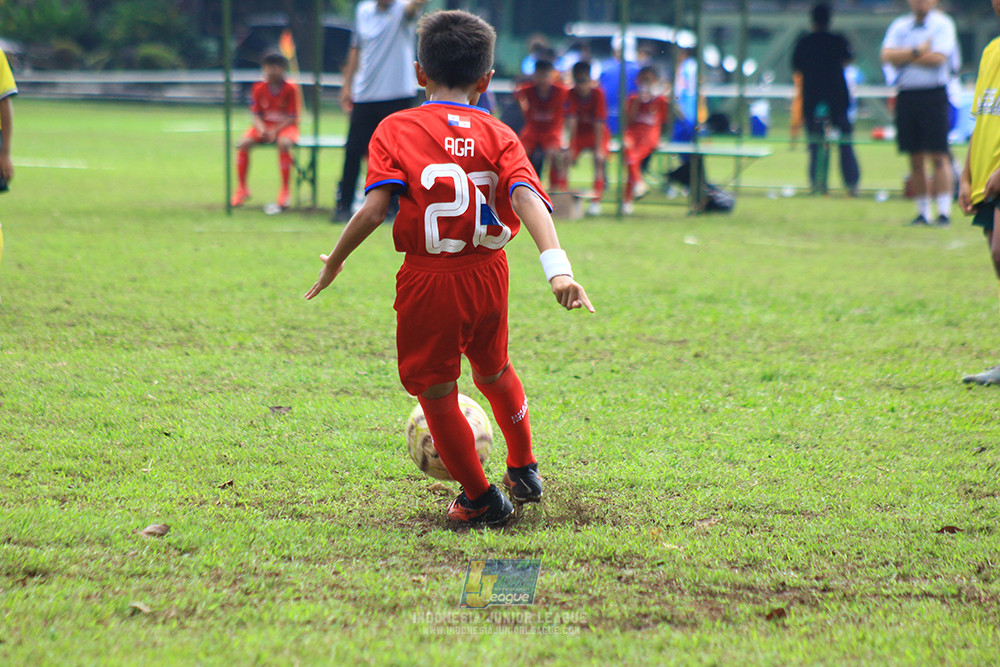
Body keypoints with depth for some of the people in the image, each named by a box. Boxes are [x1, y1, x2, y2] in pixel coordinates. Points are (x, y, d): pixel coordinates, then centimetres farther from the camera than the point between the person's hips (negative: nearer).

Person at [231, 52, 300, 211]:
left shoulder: (291, 89, -10)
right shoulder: (259, 88, 0)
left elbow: (292, 118, -10)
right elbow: (256, 115, 1)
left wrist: (275, 131, -24)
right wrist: (261, 129, -21)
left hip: (285, 126, -3)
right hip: (264, 125, 3)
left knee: (283, 143, -37)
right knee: (244, 143, -22)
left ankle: (284, 191, -28)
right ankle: (242, 189, -8)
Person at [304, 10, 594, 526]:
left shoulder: (396, 130, -4)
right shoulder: (498, 135, 1)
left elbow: (373, 209, -13)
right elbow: (527, 198, -15)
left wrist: (334, 261, 0)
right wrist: (557, 267, -24)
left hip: (428, 281, -4)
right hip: (488, 275, 4)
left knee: (436, 391, 11)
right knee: (493, 370, 29)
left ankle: (480, 499, 17)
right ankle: (523, 470, 41)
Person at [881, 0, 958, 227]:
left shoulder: (943, 24, 0)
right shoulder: (899, 26, 12)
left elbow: (938, 58, -13)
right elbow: (887, 55, -2)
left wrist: (904, 57, -5)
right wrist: (917, 52, -13)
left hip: (933, 95, -4)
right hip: (906, 95, 4)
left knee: (938, 156, -8)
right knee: (916, 158, 6)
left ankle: (944, 212, -7)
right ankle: (922, 212, 12)